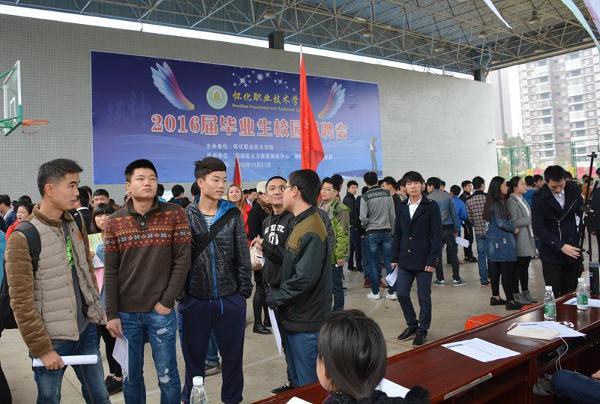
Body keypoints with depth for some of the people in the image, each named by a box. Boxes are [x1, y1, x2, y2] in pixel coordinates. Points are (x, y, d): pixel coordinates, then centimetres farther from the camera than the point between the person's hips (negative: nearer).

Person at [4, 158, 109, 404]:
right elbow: (21, 302, -14)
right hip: (52, 338, -5)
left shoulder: (76, 225, 5)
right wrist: (41, 348, -12)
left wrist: (97, 309, 11)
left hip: (86, 329, 6)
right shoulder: (23, 238, -15)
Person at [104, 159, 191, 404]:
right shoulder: (115, 222, 1)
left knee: (167, 376, 9)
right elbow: (110, 271, 1)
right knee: (131, 376, 16)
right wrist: (111, 313, -2)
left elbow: (182, 260, -6)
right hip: (126, 312, 2)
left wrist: (167, 301, -10)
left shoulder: (174, 214, -5)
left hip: (161, 311, -2)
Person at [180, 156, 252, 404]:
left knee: (233, 356, 14)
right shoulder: (185, 216, -2)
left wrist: (244, 290, -2)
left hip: (230, 299, 1)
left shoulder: (233, 214, 0)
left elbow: (242, 255, 1)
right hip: (194, 299, -1)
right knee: (194, 357, 15)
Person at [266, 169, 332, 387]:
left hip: (306, 322, -9)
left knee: (308, 385, 7)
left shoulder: (311, 231, -23)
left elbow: (304, 279, -26)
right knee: (296, 378, 23)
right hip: (294, 317, 9)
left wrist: (274, 297, -14)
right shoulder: (299, 223, 9)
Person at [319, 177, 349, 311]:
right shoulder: (320, 208, 13)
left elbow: (343, 235, -16)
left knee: (336, 286, 4)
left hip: (333, 256, -7)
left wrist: (340, 255, -20)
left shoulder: (340, 209, -12)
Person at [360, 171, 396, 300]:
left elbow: (363, 217, -14)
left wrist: (366, 225, 7)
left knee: (373, 263, 6)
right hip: (386, 231, 3)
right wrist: (392, 230, 12)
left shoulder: (365, 197, -8)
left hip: (372, 232, -3)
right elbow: (393, 214, 2)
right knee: (389, 262, 7)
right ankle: (392, 291, 9)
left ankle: (375, 292, 11)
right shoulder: (387, 194, 2)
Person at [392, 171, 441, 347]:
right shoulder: (402, 208, 9)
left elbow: (437, 235, -8)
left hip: (423, 261, -4)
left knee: (424, 297, 4)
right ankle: (412, 324, 27)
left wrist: (432, 260, -14)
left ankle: (422, 330, 21)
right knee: (402, 294, 6)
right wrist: (395, 258, 8)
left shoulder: (431, 207, -5)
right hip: (405, 260, 5)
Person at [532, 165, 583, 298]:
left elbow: (580, 211, 13)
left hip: (572, 249, 3)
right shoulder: (539, 197, -12)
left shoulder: (573, 189, -1)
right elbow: (538, 228, -15)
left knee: (570, 293, 9)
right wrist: (560, 246, -22)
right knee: (553, 295, 0)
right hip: (551, 252, -3)